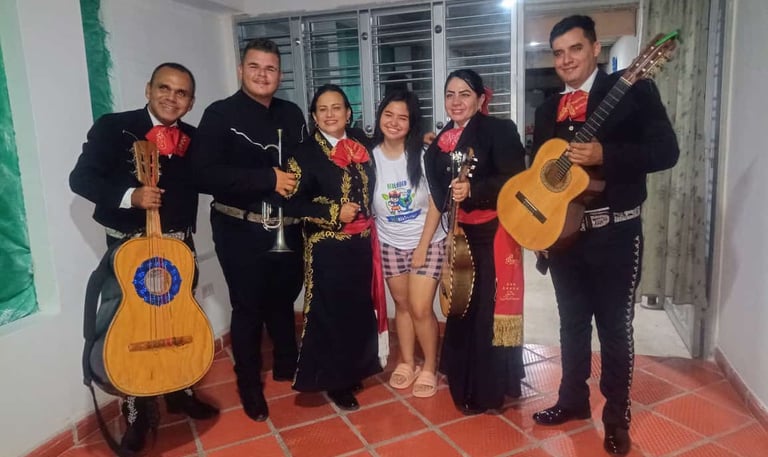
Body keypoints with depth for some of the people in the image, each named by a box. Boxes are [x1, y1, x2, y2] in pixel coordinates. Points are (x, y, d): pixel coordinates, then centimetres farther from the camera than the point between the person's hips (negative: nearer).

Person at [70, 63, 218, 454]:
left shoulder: (193, 139, 5)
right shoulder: (113, 127, -7)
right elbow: (80, 178, -11)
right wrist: (129, 196, -24)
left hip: (179, 244, 4)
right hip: (129, 246, -4)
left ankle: (180, 392, 35)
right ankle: (137, 416, 19)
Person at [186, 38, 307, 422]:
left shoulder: (292, 114, 9)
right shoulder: (220, 114, -8)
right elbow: (204, 174, -19)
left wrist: (297, 182, -4)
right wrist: (268, 179, -21)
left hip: (287, 228, 5)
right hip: (241, 231, -4)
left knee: (283, 301, 17)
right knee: (248, 307, 5)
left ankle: (287, 365, 39)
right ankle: (249, 383, 25)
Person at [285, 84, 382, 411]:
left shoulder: (360, 144, 7)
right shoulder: (306, 153, -7)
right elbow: (293, 203, -12)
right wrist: (334, 213, -17)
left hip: (360, 243, 5)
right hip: (326, 247, -5)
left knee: (359, 307, 13)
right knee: (330, 312, 2)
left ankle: (354, 371, 32)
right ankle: (333, 381, 19)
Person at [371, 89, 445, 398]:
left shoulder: (423, 154, -12)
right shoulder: (369, 157, -7)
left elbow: (436, 204, -10)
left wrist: (422, 248, -12)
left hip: (428, 242, -2)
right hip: (390, 245, 3)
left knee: (421, 308, -4)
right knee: (402, 305, 13)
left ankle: (430, 368, 17)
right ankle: (407, 364, 31)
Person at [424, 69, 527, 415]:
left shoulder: (499, 130, -6)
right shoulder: (441, 140, 13)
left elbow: (514, 181, -16)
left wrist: (473, 190, -27)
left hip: (492, 234, -6)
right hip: (457, 235, 6)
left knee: (490, 310, -1)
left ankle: (489, 390, 14)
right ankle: (465, 383, 29)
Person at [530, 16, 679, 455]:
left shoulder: (633, 89, -6)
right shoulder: (549, 108, 11)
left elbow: (666, 150, -13)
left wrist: (604, 154, -27)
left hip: (615, 232, -5)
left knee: (615, 327, 6)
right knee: (572, 322, 16)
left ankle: (617, 418, 23)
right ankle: (573, 398, 34)